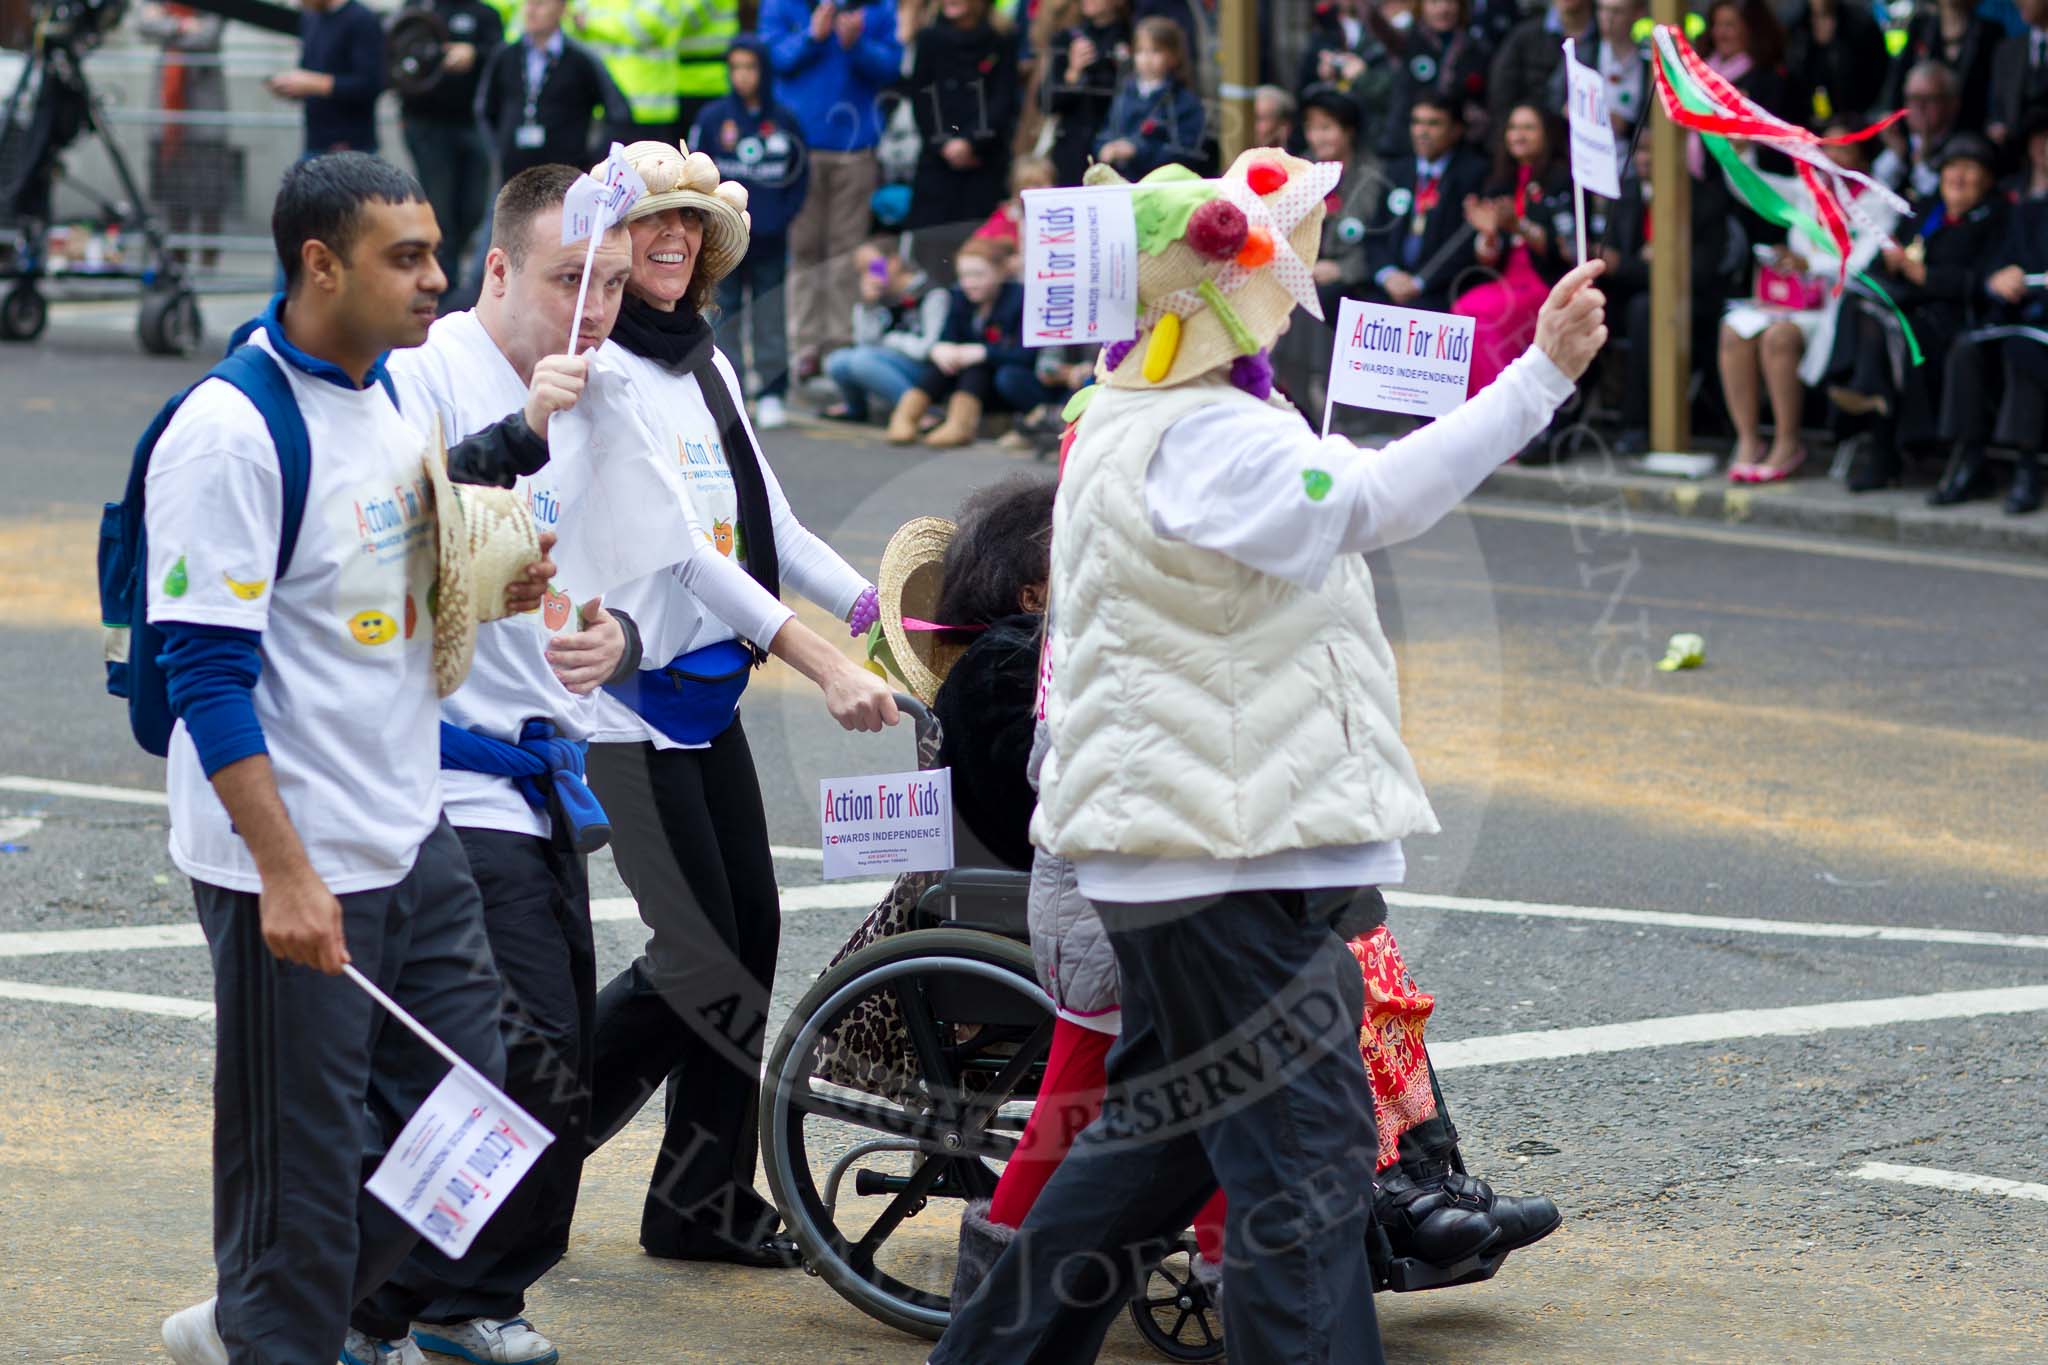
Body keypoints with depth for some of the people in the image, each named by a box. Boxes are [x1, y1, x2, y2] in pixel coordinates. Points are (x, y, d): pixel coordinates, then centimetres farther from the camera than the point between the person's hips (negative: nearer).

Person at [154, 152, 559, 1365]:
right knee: (302, 1151, 1)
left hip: (410, 832, 9)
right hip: (294, 863, -9)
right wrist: (285, 873, -23)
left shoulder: (394, 393, 9)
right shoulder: (231, 431, -18)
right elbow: (205, 673, -20)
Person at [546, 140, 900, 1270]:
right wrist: (823, 667, -27)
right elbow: (676, 541, -21)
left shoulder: (708, 367, 13)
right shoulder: (599, 371, -13)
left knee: (750, 936, 6)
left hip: (708, 688, 8)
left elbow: (770, 528, 12)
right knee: (700, 958, -9)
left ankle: (705, 1197, 15)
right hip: (623, 687, -8)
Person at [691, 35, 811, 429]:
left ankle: (771, 394, 10)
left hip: (770, 240, 0)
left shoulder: (783, 120, 0)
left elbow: (800, 175, 8)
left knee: (770, 319, 4)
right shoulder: (712, 118, -2)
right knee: (725, 316, 4)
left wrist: (782, 215, -4)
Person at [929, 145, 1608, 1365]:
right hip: (1227, 855, -11)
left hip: (1188, 842, 11)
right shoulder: (1200, 439, -20)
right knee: (1305, 1161, -10)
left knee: (1165, 1134, 20)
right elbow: (1370, 501, -37)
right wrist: (1541, 377, -43)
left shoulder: (1131, 423, 16)